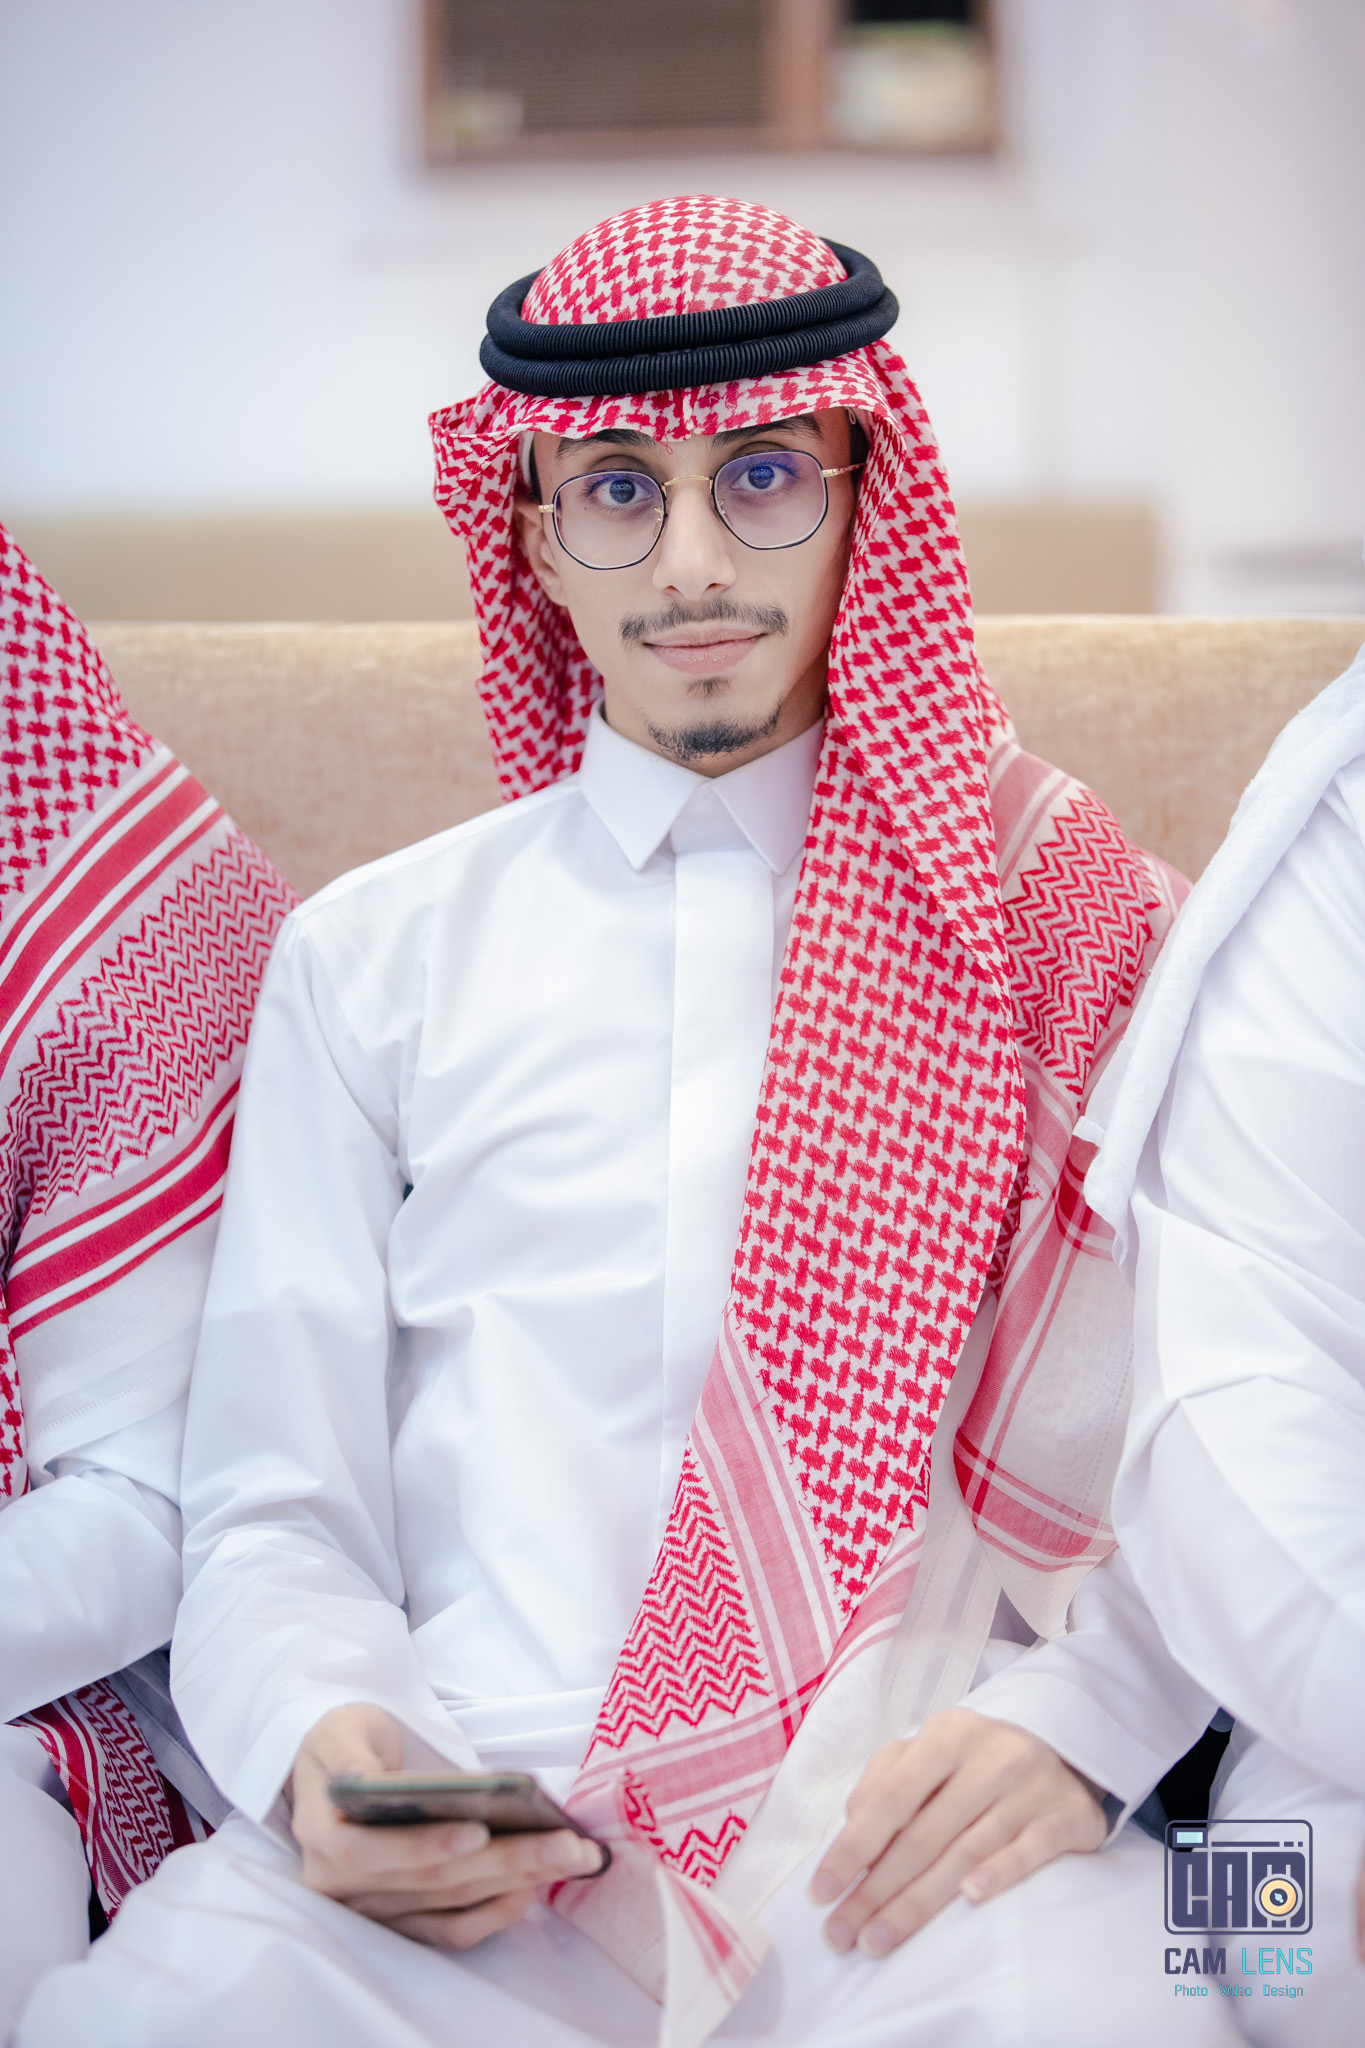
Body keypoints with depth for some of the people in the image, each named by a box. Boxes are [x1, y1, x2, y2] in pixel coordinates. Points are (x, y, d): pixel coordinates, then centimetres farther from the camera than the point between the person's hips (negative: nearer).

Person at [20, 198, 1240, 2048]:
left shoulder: (1070, 921, 13)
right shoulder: (366, 957, 16)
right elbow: (272, 1515, 12)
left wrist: (1065, 1717, -12)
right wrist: (321, 1739, -11)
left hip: (906, 1844, -1)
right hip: (465, 1848, 2)